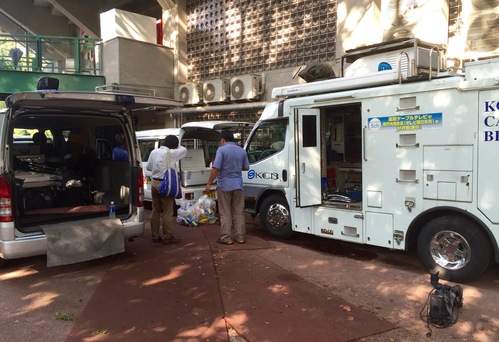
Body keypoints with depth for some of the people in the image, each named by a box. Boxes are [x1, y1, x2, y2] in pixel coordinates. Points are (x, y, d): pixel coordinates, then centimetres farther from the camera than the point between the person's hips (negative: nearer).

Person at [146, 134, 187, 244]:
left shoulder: (154, 152, 5)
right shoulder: (171, 153, -14)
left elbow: (148, 167, 13)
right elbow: (184, 150, 1)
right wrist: (176, 145, 15)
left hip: (155, 183, 7)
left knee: (155, 211, 14)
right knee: (167, 213, 3)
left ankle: (155, 236, 22)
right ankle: (167, 237, 10)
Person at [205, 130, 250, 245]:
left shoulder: (221, 150, -10)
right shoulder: (242, 151, 8)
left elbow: (216, 168, -16)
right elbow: (246, 167, 16)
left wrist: (209, 183, -10)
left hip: (224, 185, -5)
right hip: (238, 185, 5)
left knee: (225, 213, 3)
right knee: (239, 212, 11)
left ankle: (226, 238, 5)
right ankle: (240, 237, 13)